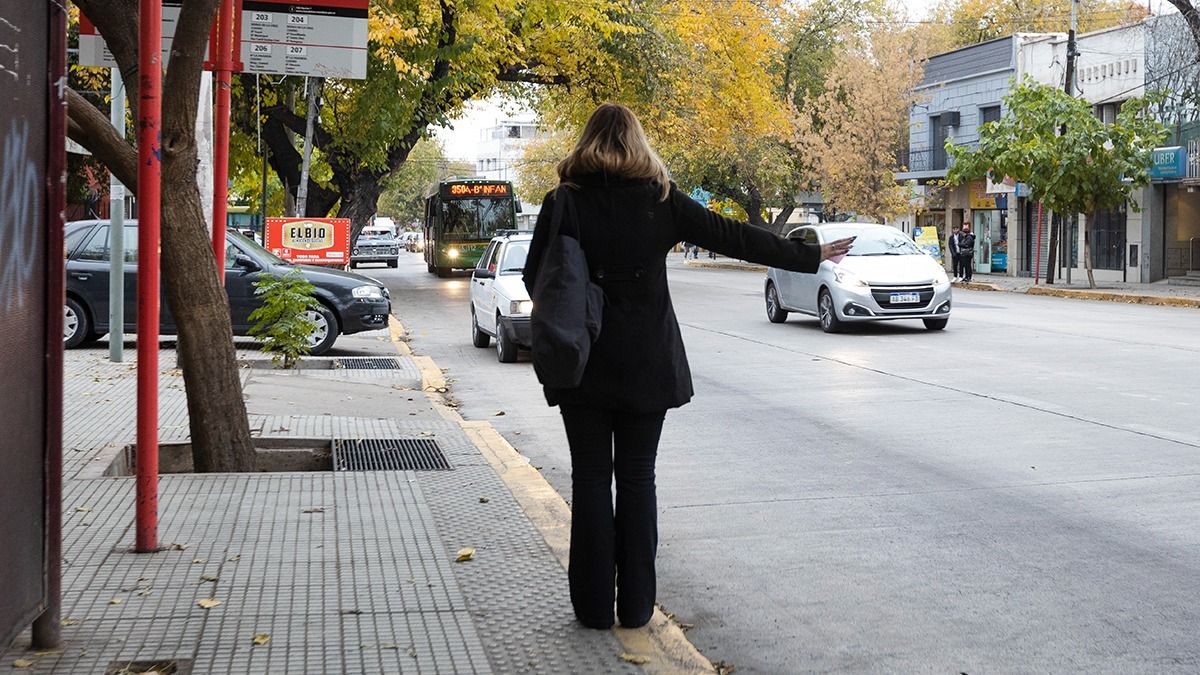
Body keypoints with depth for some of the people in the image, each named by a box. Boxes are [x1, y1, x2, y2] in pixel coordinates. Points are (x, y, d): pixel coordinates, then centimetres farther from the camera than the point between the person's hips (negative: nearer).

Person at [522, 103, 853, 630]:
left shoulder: (565, 201, -5)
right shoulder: (661, 200, -2)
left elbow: (534, 277, -2)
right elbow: (734, 237, 1)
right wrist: (810, 256, 8)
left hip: (584, 364, -1)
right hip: (649, 364, 1)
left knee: (591, 478, 7)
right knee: (637, 478, 9)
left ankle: (594, 605, 10)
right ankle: (636, 604, 13)